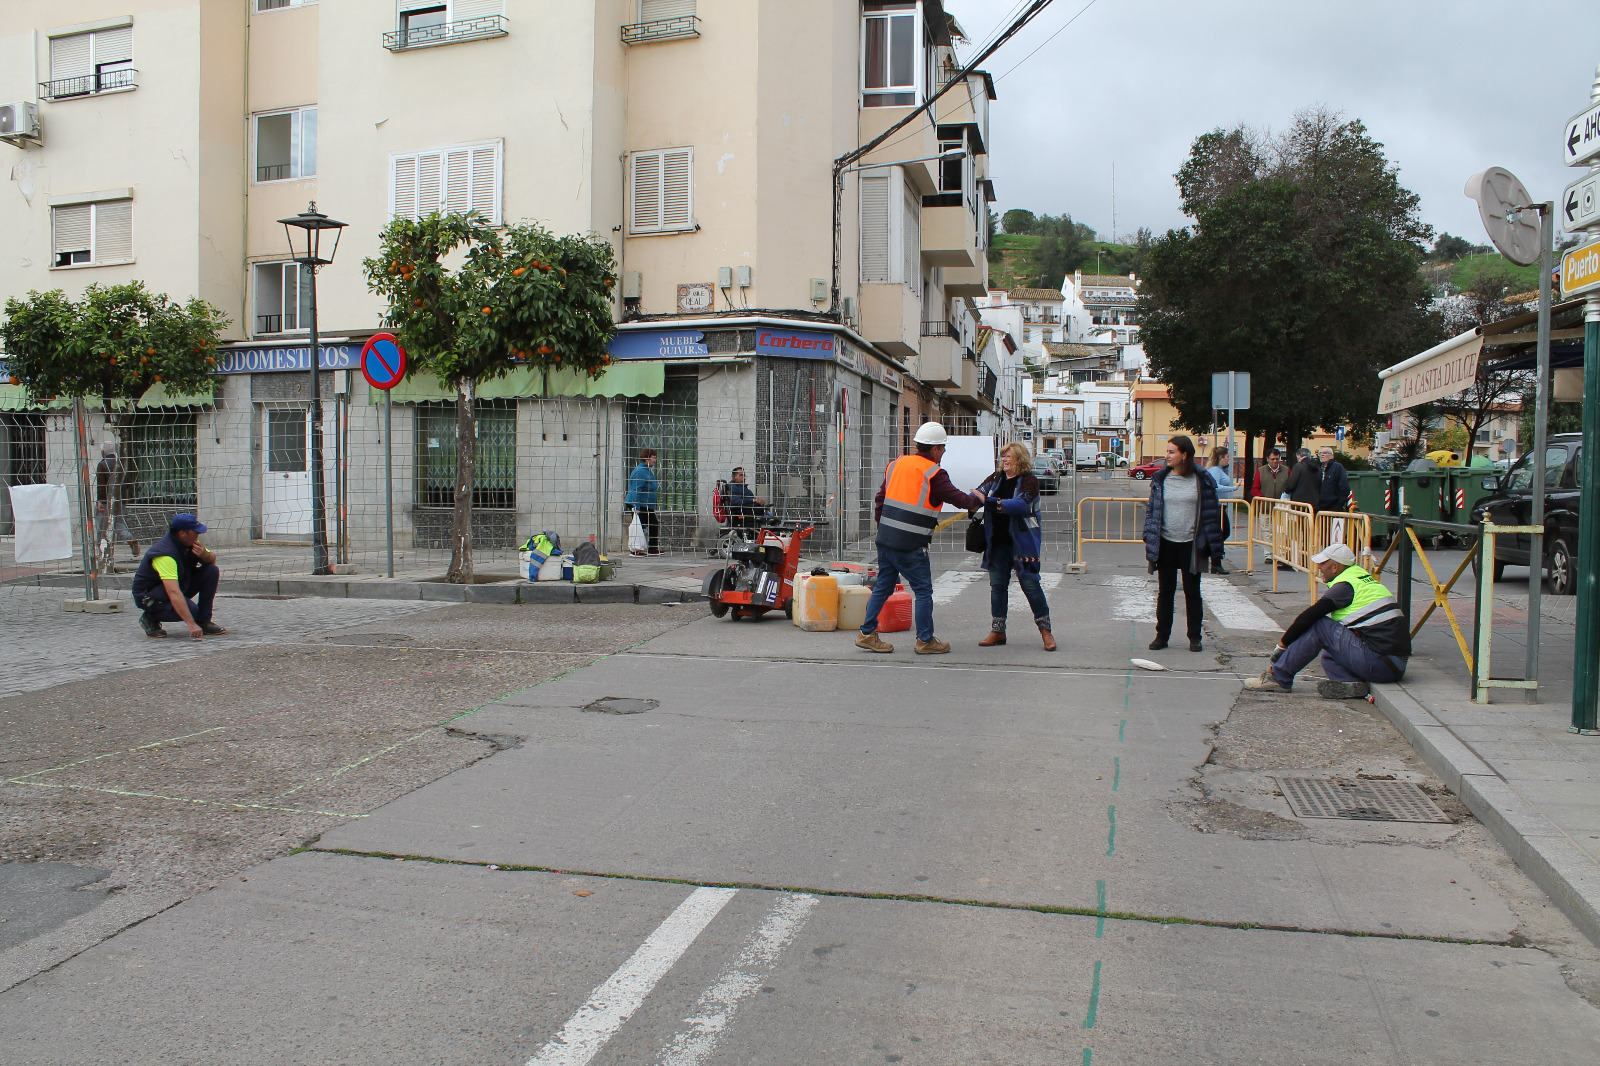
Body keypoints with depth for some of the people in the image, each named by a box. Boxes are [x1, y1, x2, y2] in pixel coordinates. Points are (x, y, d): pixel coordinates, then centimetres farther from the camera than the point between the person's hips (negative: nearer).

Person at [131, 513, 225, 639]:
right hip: (149, 595, -8)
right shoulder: (165, 553, -33)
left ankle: (204, 621, -4)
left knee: (211, 570, -11)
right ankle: (150, 618, -3)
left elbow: (213, 558, 4)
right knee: (190, 610, -32)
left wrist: (205, 555, -23)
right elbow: (173, 593, -42)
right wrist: (191, 624, -49)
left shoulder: (189, 542, -8)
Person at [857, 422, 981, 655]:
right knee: (923, 590, 4)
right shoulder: (933, 474, -9)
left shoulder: (896, 465, 11)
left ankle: (867, 634, 18)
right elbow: (957, 498, -4)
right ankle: (925, 641, 10)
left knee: (883, 586, 15)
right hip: (911, 546, -7)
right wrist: (976, 501, 16)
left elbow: (880, 498, 16)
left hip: (885, 539, 7)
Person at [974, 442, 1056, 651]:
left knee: (1030, 584, -3)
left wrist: (988, 501, -31)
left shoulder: (1029, 481, -8)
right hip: (998, 543, 6)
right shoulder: (995, 479, 10)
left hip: (1023, 542, -5)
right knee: (997, 585, 9)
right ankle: (997, 631, 18)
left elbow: (1019, 504, -24)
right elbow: (978, 494, 4)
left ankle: (1045, 630, 10)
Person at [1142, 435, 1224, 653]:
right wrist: (1149, 540, -3)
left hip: (1191, 545, -2)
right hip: (1166, 544, 2)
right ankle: (1162, 635, 17)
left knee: (1192, 592, 8)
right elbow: (1152, 510, 4)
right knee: (1165, 592, 9)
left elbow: (1211, 512, -1)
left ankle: (1194, 637, 18)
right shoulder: (1160, 479, 1)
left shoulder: (1201, 480, -4)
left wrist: (1212, 545, -4)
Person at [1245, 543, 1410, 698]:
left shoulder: (1346, 586, -8)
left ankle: (1278, 677, -4)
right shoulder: (1367, 580, 21)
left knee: (1318, 625, -8)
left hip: (1378, 663, -9)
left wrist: (1282, 645, 0)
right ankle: (1351, 683, -7)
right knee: (1329, 657, 23)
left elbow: (1309, 616, -9)